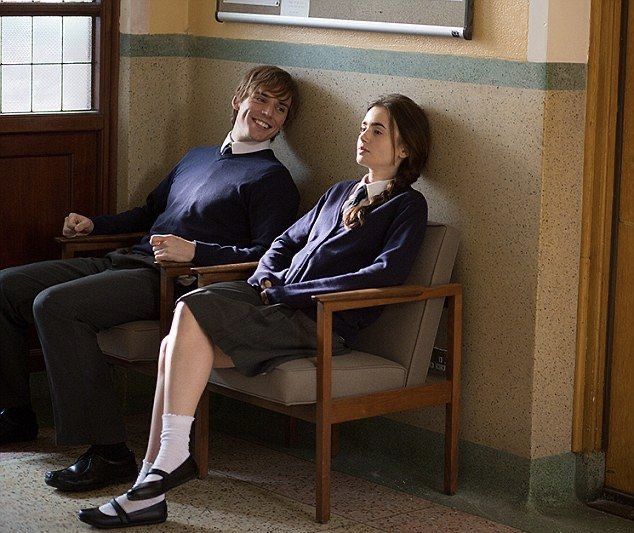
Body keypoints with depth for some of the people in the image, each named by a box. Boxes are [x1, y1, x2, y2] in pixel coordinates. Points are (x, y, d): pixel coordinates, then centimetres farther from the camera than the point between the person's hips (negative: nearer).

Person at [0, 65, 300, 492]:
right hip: (124, 262, 8)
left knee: (56, 304, -32)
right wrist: (94, 224, 23)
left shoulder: (272, 179, 1)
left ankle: (109, 453, -31)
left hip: (169, 280, -8)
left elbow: (267, 256, -12)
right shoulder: (197, 158, 26)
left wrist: (195, 251, -23)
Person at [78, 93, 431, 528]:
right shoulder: (340, 193, 28)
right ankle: (151, 488, -22)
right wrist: (265, 279, 8)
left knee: (194, 309, -27)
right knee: (176, 345, -20)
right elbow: (285, 242, 33)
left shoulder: (407, 206, 5)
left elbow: (387, 273, -12)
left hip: (322, 322, -7)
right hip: (277, 301, 7)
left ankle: (172, 457, -25)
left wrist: (289, 292, -12)